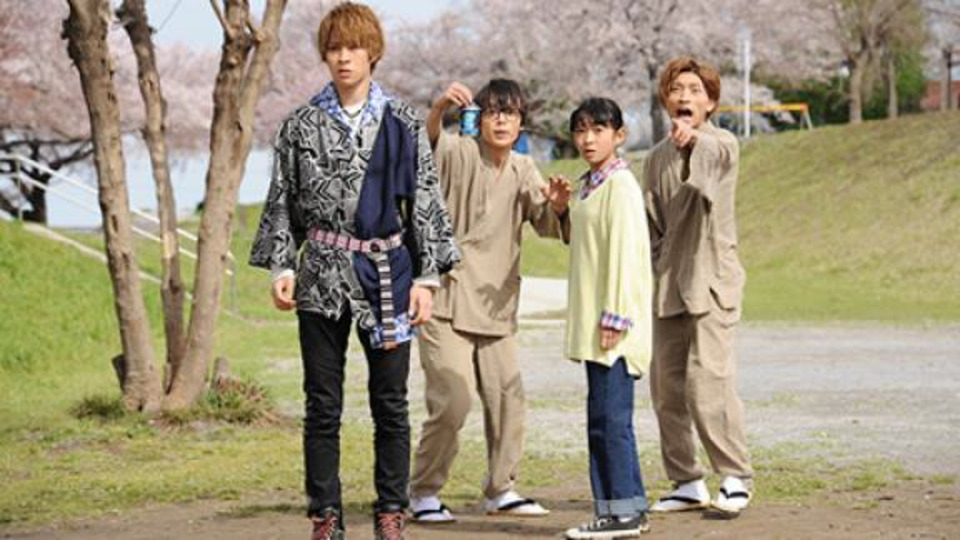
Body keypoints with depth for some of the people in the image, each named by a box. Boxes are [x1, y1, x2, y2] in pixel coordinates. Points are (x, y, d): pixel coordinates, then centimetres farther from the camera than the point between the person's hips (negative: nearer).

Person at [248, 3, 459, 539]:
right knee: (323, 405, 3)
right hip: (322, 275, 1)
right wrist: (281, 266, -2)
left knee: (391, 402, 5)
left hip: (387, 274, 0)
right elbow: (283, 202, 8)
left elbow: (426, 202, 3)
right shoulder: (301, 126, 5)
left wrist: (427, 276, -3)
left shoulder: (404, 124, 2)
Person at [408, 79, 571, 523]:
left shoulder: (524, 171, 11)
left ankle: (500, 490, 22)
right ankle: (424, 491, 2)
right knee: (452, 400, -13)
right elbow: (429, 140, -29)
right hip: (446, 299, -6)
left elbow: (547, 224, 1)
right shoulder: (459, 155, -6)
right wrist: (440, 108, -50)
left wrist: (558, 206, -22)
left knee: (508, 400, 7)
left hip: (496, 305, 6)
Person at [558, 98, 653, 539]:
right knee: (606, 416, 11)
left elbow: (624, 251, -17)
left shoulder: (620, 185, -12)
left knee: (609, 415, -8)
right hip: (593, 321, 10)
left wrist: (614, 317, -20)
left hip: (613, 320, -10)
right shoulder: (588, 186, 16)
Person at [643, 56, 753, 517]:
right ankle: (687, 483, 16)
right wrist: (649, 275, 13)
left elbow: (715, 157, -31)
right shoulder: (658, 158, 15)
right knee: (666, 388, 6)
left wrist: (694, 139, -53)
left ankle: (735, 478, -5)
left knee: (707, 383, -16)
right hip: (667, 285, 6)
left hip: (710, 280, -6)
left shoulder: (721, 144, -4)